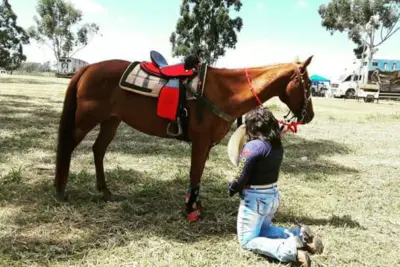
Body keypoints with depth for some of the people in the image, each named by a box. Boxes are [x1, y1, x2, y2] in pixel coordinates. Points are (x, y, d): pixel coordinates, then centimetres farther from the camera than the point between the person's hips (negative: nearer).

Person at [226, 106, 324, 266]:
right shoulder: (277, 145, 1)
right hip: (273, 195, 8)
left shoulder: (252, 146, -22)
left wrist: (231, 189, 0)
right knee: (262, 229, 30)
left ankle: (289, 250, -16)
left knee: (247, 241, 6)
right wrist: (244, 160, 6)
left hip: (255, 199, -8)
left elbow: (241, 178, -19)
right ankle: (299, 235, 9)